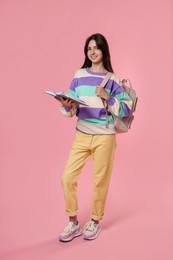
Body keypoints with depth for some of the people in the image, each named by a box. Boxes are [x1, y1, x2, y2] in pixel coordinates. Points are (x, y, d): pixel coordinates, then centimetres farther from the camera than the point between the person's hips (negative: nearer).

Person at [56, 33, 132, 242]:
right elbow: (72, 111, 7)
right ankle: (73, 223, 18)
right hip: (82, 136, 3)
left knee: (100, 181, 5)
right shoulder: (79, 75, 7)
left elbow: (126, 110, -2)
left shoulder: (112, 79, 1)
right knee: (67, 177, -2)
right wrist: (67, 106, -15)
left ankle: (95, 222, 28)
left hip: (105, 137, -2)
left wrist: (108, 97, -16)